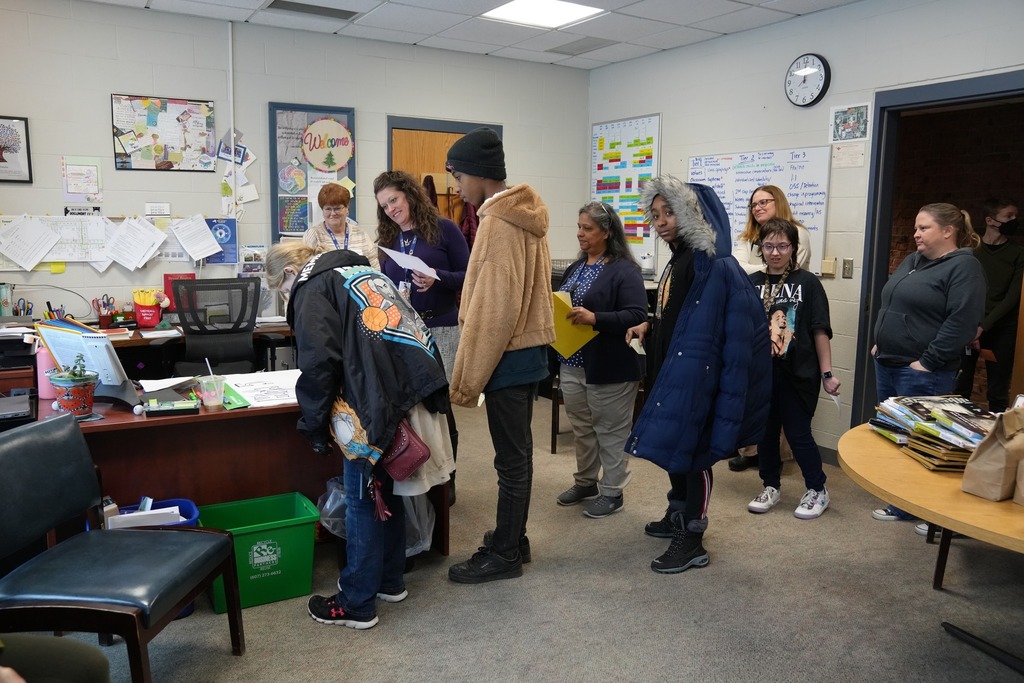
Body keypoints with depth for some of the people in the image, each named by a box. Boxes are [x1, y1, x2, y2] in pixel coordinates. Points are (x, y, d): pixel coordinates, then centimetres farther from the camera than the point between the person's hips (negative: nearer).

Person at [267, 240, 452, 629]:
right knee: (386, 492, 22)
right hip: (414, 391, 8)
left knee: (363, 501, 5)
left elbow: (319, 364, -12)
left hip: (377, 407, -8)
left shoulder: (313, 288, 0)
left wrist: (314, 426, -2)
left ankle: (357, 604, 18)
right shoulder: (364, 270, 24)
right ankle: (389, 582, 36)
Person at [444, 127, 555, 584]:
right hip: (529, 349, 10)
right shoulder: (524, 214, 11)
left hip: (508, 355, -10)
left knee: (511, 457, 1)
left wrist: (467, 378, -16)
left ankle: (504, 555, 14)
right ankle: (513, 538, 30)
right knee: (517, 452, 17)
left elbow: (493, 309, -21)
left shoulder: (498, 222, -17)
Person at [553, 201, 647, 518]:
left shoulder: (624, 270, -12)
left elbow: (637, 316, -20)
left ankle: (612, 492, 18)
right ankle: (585, 482, 34)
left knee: (611, 432, 5)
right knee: (582, 428, 18)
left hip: (609, 367, -8)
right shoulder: (575, 268, 13)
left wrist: (594, 318, -30)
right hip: (572, 365, 8)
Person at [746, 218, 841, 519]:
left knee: (798, 433, 2)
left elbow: (820, 331, -4)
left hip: (797, 372, -3)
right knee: (765, 432, 12)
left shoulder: (807, 282, -3)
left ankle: (817, 490, 22)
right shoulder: (752, 283, 5)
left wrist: (827, 373, -6)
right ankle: (771, 487, 29)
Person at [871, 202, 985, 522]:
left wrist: (928, 361, -20)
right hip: (887, 364, 9)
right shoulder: (913, 261, 15)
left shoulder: (964, 266, -11)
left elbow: (962, 322, -20)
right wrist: (879, 343, 15)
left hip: (921, 373, -9)